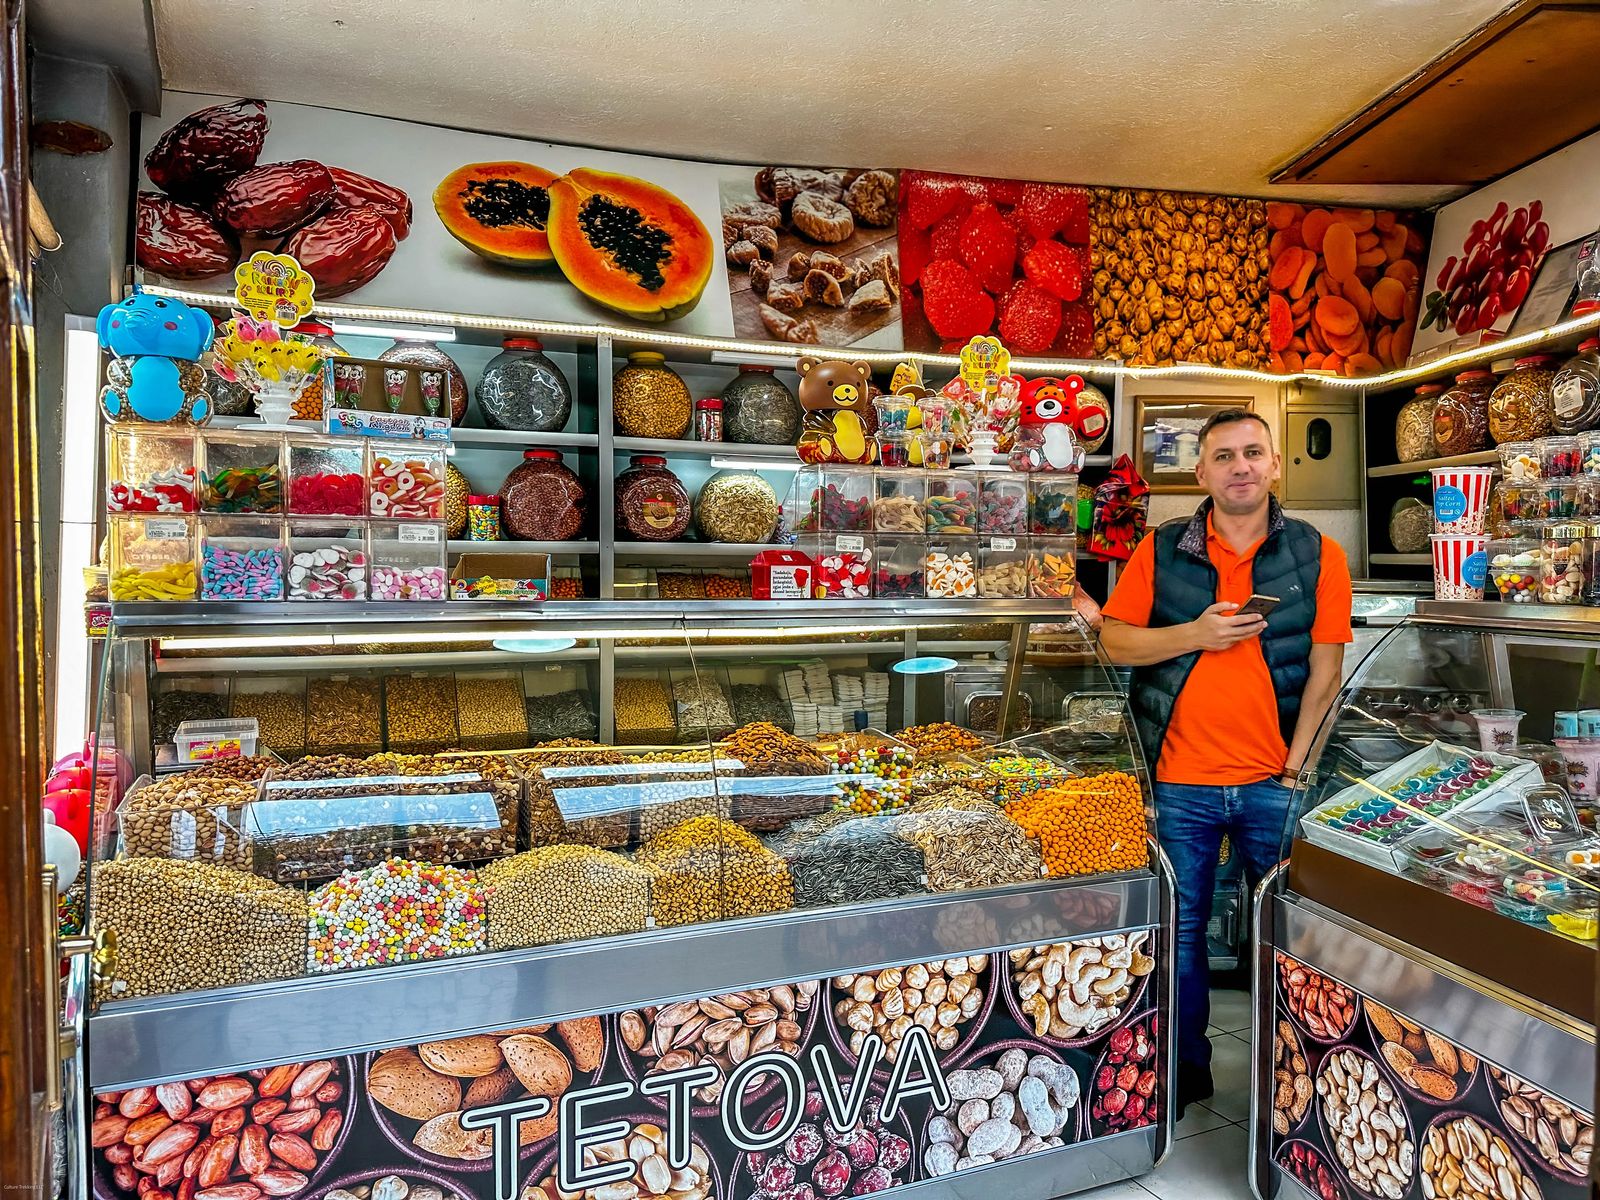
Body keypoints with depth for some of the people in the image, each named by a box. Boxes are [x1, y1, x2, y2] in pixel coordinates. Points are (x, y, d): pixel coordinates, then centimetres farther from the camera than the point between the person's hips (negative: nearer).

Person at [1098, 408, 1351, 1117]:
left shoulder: (1316, 554, 1)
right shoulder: (1162, 551, 2)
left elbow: (1325, 671, 0)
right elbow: (1114, 639, 2)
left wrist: (1296, 766, -7)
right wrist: (1195, 634, -13)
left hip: (1274, 782, 0)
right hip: (1182, 779, 1)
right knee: (1181, 929, 11)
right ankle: (1187, 1069, 29)